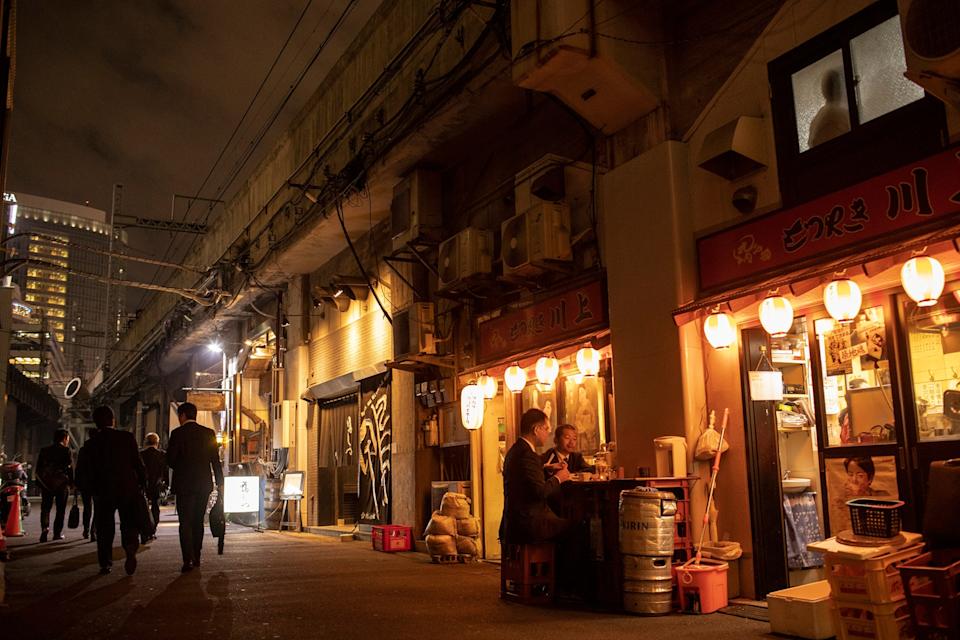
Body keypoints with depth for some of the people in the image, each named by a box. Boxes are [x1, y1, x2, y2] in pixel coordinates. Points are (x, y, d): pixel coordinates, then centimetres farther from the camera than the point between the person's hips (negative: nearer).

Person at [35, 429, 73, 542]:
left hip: (46, 484, 3)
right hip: (62, 483, -3)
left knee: (45, 508, 7)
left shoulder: (44, 451, 9)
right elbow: (70, 467, -8)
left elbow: (38, 469, 10)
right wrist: (71, 482, 0)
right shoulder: (66, 450, -5)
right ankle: (57, 533, 5)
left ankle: (45, 528, -15)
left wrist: (39, 484, 14)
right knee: (60, 509, 5)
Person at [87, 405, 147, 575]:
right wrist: (142, 483, 6)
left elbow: (88, 473, 1)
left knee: (105, 529, 13)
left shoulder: (91, 444, -1)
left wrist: (92, 491, 14)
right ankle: (130, 548, -19)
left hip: (103, 492, 1)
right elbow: (138, 463, -6)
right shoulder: (127, 437, -5)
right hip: (128, 489, -1)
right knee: (129, 524, 7)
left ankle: (105, 563, 11)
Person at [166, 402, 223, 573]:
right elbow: (215, 460, 3)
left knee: (185, 523, -1)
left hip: (184, 484, -4)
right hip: (204, 484, 4)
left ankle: (188, 560, -10)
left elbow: (170, 459, -7)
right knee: (198, 522, 14)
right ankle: (196, 557, 19)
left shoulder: (177, 433, -7)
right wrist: (220, 483, 6)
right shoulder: (208, 433, 3)